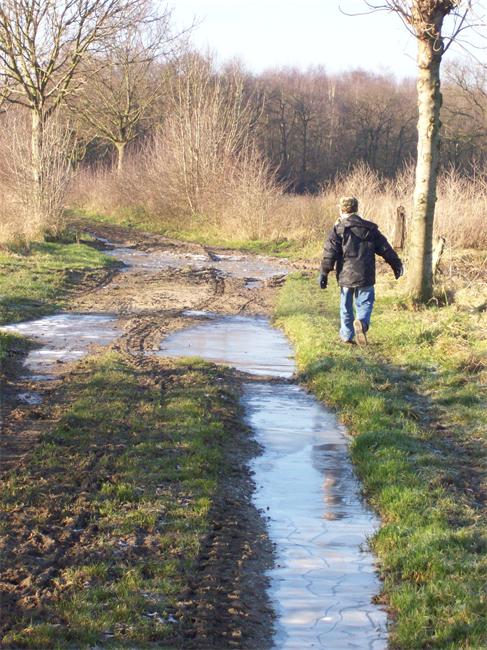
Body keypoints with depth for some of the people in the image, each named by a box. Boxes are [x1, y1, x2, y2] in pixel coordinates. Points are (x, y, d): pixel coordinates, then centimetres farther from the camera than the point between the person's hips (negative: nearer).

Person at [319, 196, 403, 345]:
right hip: (365, 277, 1)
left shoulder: (338, 229, -2)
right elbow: (385, 249, 11)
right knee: (365, 303, 5)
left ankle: (347, 335, 18)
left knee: (346, 306, 13)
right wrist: (397, 264, 20)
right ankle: (362, 322, -25)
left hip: (345, 276, -1)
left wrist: (324, 273, -4)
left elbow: (329, 253, -9)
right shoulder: (370, 228, 8)